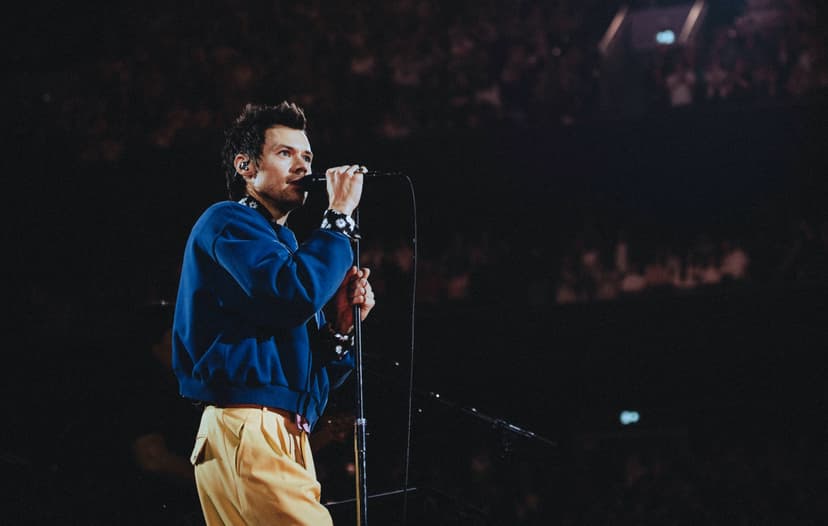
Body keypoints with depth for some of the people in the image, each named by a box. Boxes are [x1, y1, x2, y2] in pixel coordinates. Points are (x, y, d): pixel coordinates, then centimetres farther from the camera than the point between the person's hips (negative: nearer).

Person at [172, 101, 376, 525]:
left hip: (287, 438, 10)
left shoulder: (285, 245, 28)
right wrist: (339, 215, -7)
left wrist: (343, 324, 5)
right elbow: (296, 294, -18)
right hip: (245, 429, -10)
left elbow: (317, 375, 24)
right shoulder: (227, 222, 2)